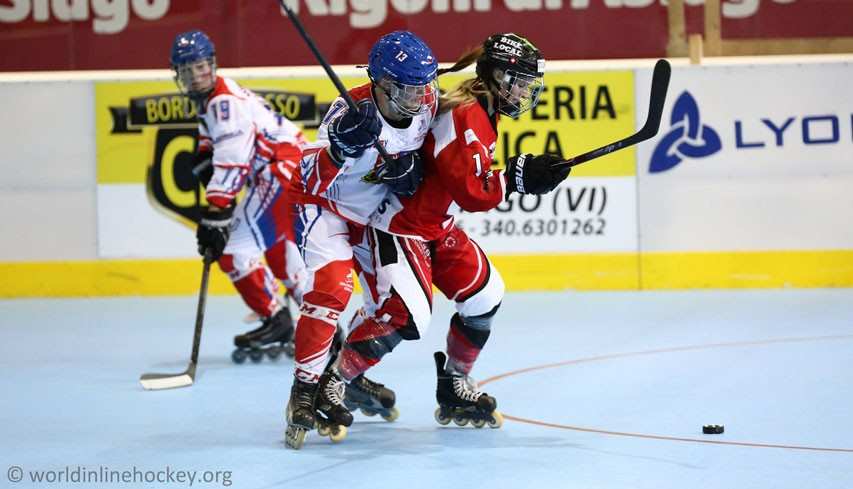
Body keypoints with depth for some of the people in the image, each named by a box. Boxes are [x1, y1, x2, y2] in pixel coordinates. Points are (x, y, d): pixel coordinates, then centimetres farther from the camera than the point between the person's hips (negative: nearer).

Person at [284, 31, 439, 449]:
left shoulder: (426, 102, -16)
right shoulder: (351, 111, -33)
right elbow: (312, 178, -41)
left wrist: (410, 169, -18)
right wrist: (340, 150, -61)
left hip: (377, 215, 7)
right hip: (324, 207, -7)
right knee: (331, 290, -25)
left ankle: (345, 375, 27)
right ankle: (306, 391, -16)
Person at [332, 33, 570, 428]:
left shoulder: (483, 113, 6)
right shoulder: (463, 116, -26)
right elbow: (472, 193, -30)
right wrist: (518, 177, -29)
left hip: (436, 226, 11)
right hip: (399, 224, -11)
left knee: (485, 295, 10)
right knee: (407, 315, -22)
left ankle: (454, 388, 24)